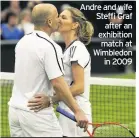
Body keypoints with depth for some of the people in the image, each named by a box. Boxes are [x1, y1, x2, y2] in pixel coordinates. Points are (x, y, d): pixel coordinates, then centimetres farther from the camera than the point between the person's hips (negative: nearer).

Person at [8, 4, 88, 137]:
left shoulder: (22, 42, 9)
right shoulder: (50, 47, -16)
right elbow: (57, 83, -21)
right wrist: (77, 111, -18)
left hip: (14, 109, 8)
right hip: (37, 114, -8)